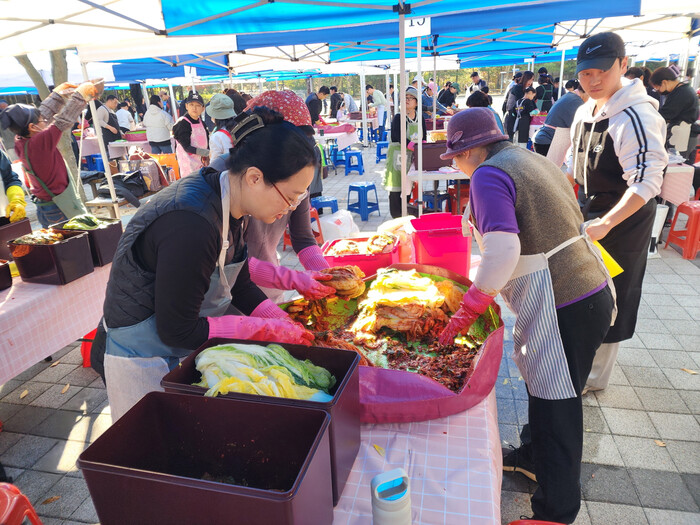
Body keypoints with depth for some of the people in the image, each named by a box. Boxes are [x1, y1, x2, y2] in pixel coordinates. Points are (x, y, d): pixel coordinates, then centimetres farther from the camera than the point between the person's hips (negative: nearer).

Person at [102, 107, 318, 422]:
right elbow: (177, 331, -26)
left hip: (187, 350, 8)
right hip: (144, 361, -8)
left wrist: (287, 326, -5)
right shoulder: (191, 225, -34)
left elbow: (240, 285, 5)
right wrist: (268, 329, -21)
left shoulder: (228, 206, -6)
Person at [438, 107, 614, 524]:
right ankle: (535, 456, 49)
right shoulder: (531, 160, 13)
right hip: (592, 291, 10)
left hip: (565, 309, -10)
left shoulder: (488, 175, -16)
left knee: (556, 407, 5)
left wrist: (467, 311, -19)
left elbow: (503, 251, -28)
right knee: (543, 383, 26)